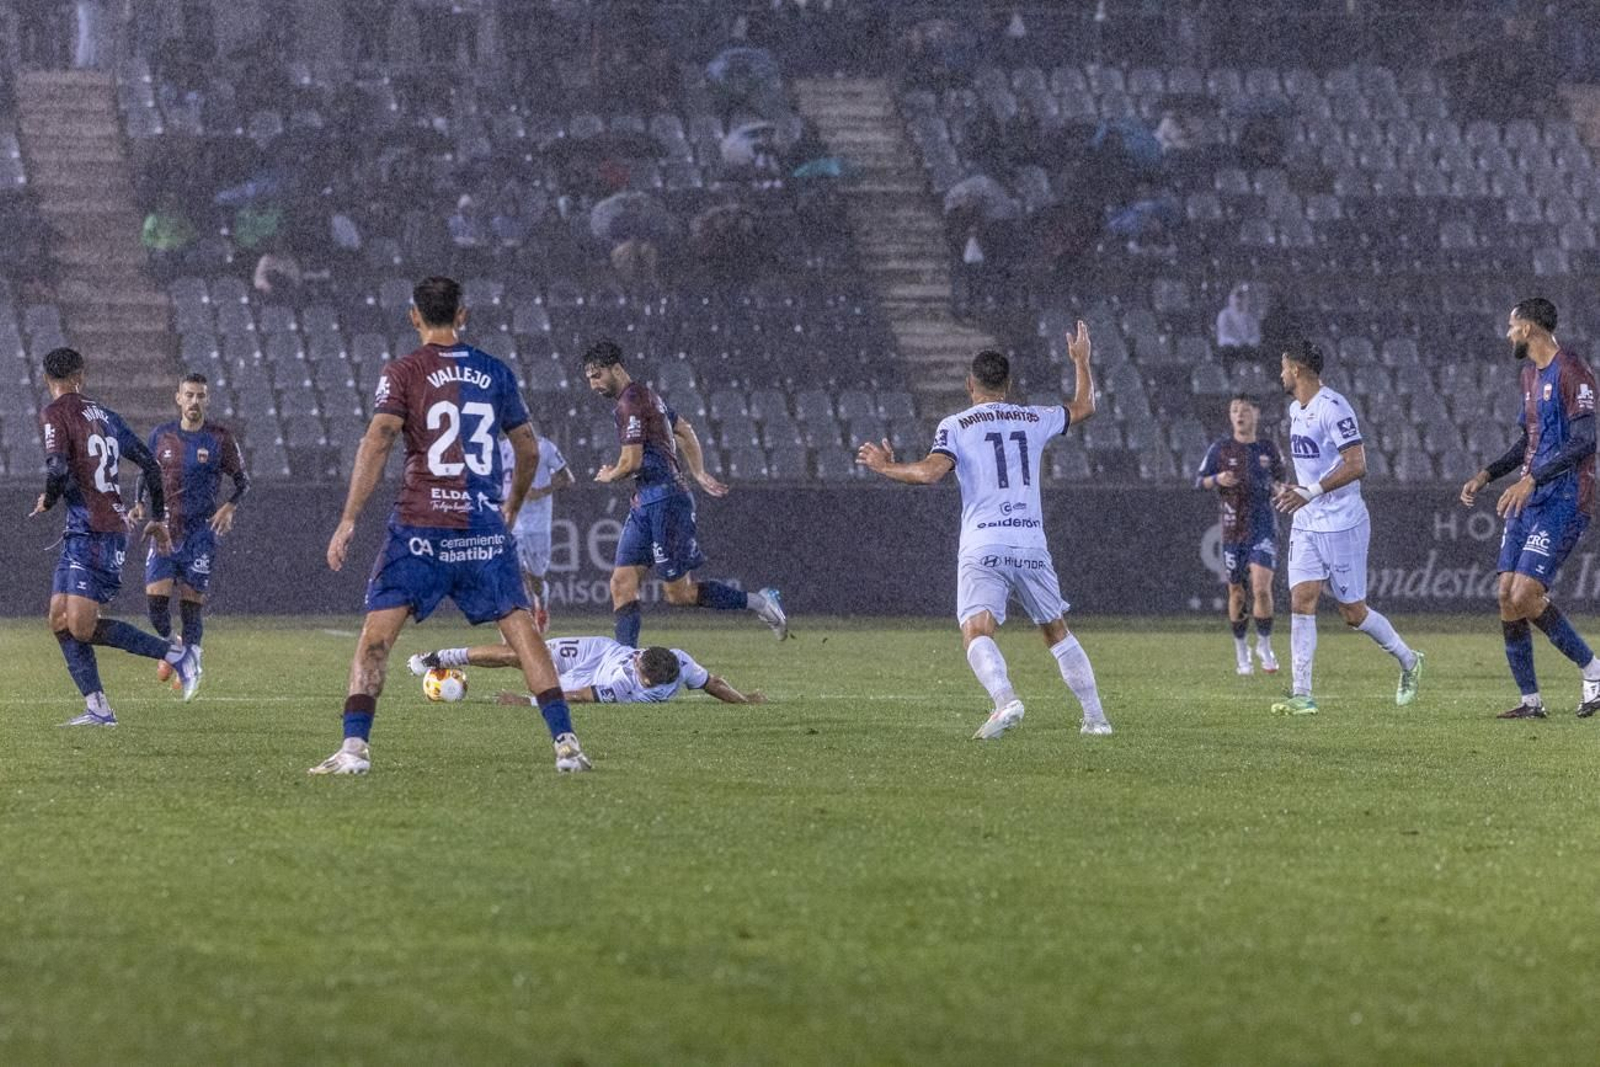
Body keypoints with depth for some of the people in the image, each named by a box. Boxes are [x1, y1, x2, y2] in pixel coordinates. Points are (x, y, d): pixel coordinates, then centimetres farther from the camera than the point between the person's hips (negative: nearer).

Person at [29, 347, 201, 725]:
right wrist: (159, 518, 25)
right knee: (60, 621, 9)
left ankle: (175, 654, -8)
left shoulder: (54, 414, -7)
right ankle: (98, 709, 4)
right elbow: (149, 464, 16)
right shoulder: (103, 415, 15)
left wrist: (47, 501, 0)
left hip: (93, 533, -9)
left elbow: (58, 470, -22)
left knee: (82, 627, -13)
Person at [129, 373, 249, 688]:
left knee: (192, 602, -5)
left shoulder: (220, 439, -1)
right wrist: (140, 504, 2)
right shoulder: (161, 436, 5)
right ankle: (169, 646, 18)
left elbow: (242, 480, 8)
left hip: (200, 532, -2)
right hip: (164, 529, 2)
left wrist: (229, 507, -9)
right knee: (155, 597, -10)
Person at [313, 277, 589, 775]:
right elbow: (529, 449, 17)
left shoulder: (403, 372, -1)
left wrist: (348, 520, -12)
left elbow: (377, 442, -12)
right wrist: (511, 510, 33)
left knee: (376, 633, 0)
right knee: (520, 627, 7)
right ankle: (565, 742, 1)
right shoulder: (495, 372, 11)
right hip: (484, 528, 3)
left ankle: (354, 747, -11)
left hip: (420, 527, -3)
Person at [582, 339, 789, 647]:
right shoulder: (647, 395, 18)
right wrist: (698, 472, 27)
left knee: (679, 593, -6)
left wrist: (609, 476, 2)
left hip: (663, 501, -10)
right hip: (646, 503, 10)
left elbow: (632, 462, -19)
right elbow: (685, 431, 30)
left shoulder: (630, 403, -13)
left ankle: (759, 602, 3)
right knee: (622, 583, 1)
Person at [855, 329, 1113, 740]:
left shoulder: (955, 426, 1)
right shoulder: (1034, 420, 13)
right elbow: (1084, 407, 30)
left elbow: (930, 472, -13)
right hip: (1032, 545, 4)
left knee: (977, 631, -14)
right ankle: (1095, 716, 19)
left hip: (982, 548, -4)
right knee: (1057, 632, 17)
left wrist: (886, 467, 3)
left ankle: (1005, 699, -41)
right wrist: (1082, 362, 45)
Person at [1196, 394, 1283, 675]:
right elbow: (1199, 481, 4)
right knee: (1237, 593, 6)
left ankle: (1264, 646, 1)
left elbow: (1280, 478, 19)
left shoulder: (1268, 449, 6)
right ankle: (1241, 650, 22)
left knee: (1261, 588, -15)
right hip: (1233, 528, 1)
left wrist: (1280, 488, -2)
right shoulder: (1221, 449, 3)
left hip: (1263, 528, -1)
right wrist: (1216, 480, -16)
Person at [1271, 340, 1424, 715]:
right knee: (1301, 602, -6)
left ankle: (1409, 661, 26)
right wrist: (1295, 489, 13)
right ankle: (1302, 695, -8)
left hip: (1342, 525, -8)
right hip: (1306, 524, 8)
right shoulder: (1296, 409, 12)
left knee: (1353, 612, 2)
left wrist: (1311, 492, -27)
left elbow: (1356, 466, -23)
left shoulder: (1332, 408, -17)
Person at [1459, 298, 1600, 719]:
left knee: (1525, 596, -17)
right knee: (1507, 598, 2)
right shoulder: (1530, 373, 17)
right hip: (1529, 500, 9)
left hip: (1563, 501, -9)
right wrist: (1487, 475, 18)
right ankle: (1530, 700, 7)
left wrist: (1530, 479, -26)